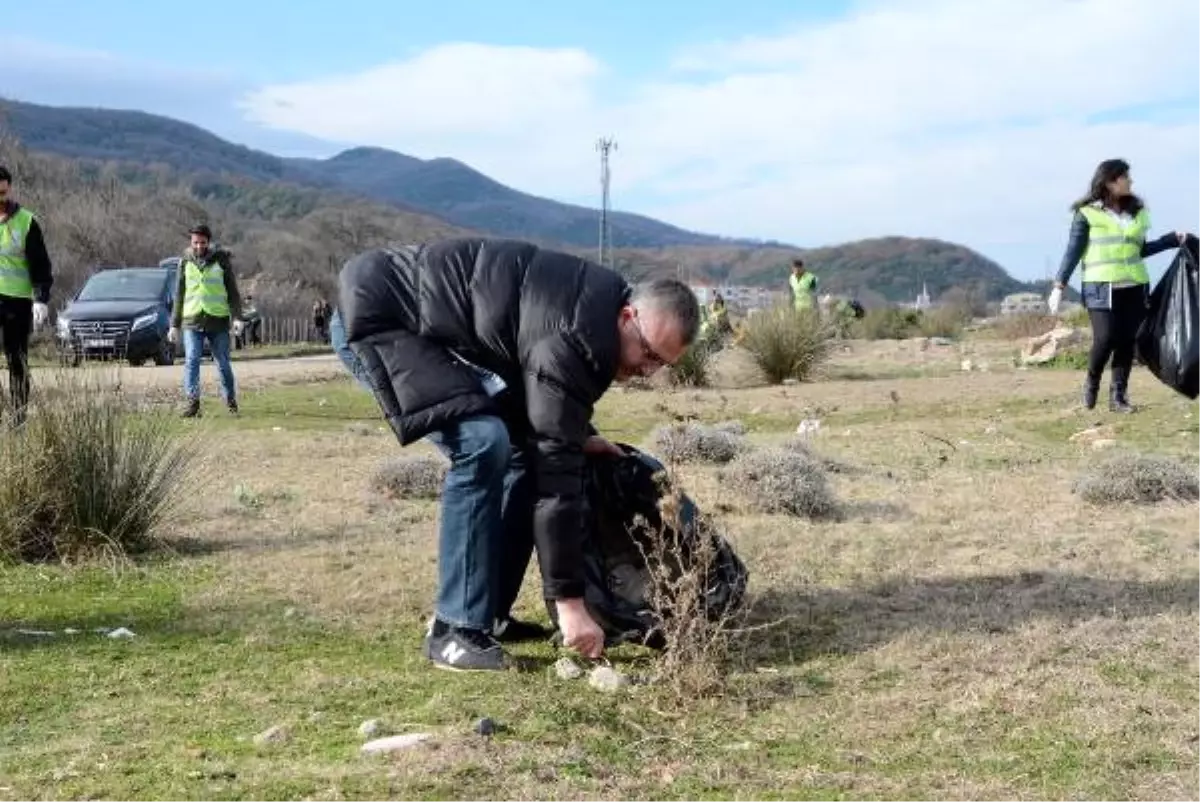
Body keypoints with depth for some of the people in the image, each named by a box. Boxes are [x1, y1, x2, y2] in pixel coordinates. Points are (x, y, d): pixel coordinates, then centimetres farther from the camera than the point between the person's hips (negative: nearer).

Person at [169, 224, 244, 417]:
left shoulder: (221, 260, 4)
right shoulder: (185, 262, 10)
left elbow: (233, 292, 4)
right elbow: (179, 296, 15)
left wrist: (237, 317, -9)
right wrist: (174, 325, 11)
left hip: (218, 321, -1)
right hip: (192, 321, 1)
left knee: (223, 363, 5)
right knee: (191, 361, -13)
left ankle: (231, 401, 20)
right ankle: (191, 400, -16)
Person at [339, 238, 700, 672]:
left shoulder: (599, 302, 0)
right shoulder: (573, 339, -30)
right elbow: (556, 470, -30)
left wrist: (579, 435, 3)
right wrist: (569, 600, -27)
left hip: (439, 331, 10)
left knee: (527, 445, 1)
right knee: (482, 445, -27)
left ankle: (487, 615, 7)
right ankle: (456, 629, -19)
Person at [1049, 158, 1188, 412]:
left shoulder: (1137, 212, 13)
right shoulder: (1087, 213, -2)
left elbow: (1140, 249, 20)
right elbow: (1073, 251, -2)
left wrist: (1173, 239, 14)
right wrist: (1059, 285, -8)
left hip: (1133, 287, 5)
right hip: (1101, 287, -5)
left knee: (1127, 341, -1)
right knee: (1105, 338, -14)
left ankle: (1118, 394, 6)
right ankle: (1091, 383, 11)